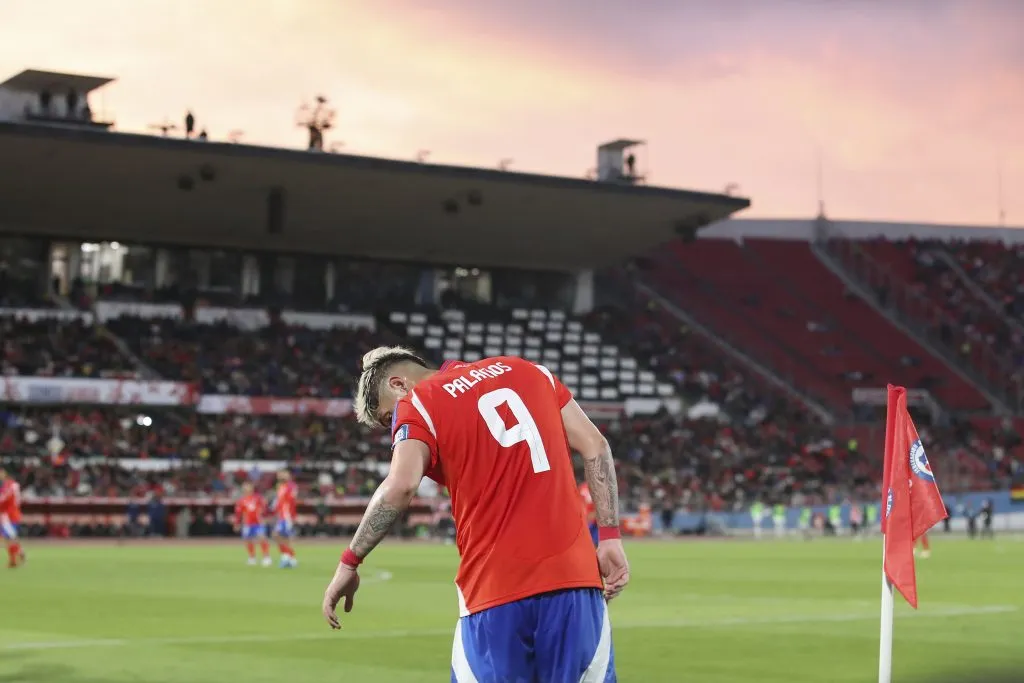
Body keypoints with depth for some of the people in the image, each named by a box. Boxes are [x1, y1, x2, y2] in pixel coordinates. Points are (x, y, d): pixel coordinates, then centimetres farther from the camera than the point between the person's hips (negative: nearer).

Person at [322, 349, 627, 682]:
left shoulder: (417, 403, 3)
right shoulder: (526, 370, 19)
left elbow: (401, 486, -14)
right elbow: (595, 446, 13)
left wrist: (349, 563, -6)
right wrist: (609, 536, 11)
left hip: (494, 587, -4)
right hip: (573, 574, 4)